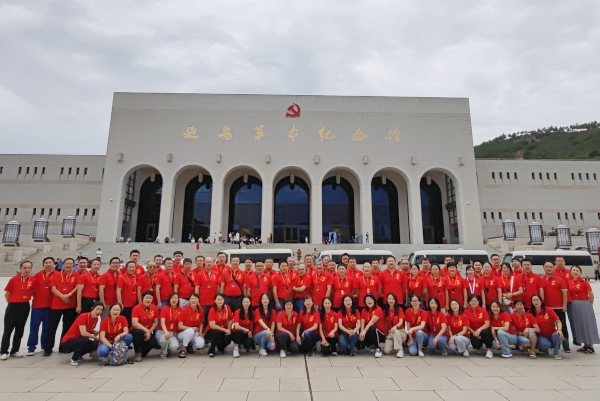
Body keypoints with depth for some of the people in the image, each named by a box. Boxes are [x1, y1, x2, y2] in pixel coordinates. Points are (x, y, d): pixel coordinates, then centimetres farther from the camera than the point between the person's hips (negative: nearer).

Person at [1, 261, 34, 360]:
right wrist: (12, 302, 0)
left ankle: (14, 351, 21)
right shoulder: (13, 279, -9)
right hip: (13, 307, -2)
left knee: (20, 330, 10)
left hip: (25, 307, 3)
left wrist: (25, 299, 0)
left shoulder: (33, 280, -5)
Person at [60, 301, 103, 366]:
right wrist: (96, 338, -18)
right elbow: (83, 333, -32)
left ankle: (78, 355, 11)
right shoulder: (83, 317, -24)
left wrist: (95, 332, -11)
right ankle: (74, 359, -12)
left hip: (78, 341, 8)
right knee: (85, 340, -33)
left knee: (95, 345, -10)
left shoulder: (96, 319, -2)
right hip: (67, 342, -8)